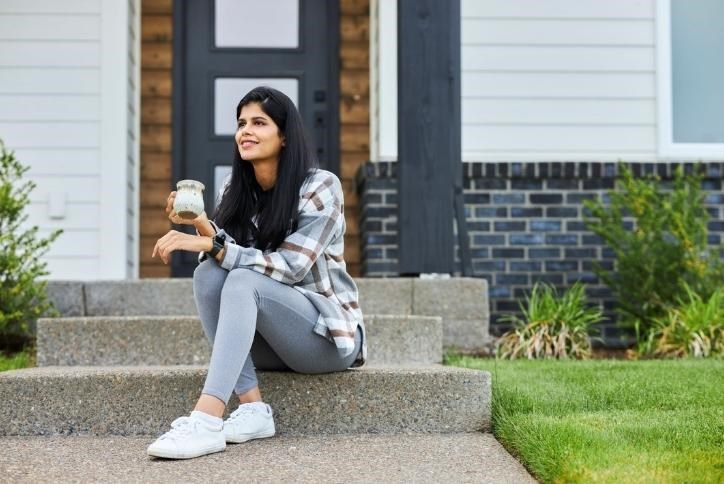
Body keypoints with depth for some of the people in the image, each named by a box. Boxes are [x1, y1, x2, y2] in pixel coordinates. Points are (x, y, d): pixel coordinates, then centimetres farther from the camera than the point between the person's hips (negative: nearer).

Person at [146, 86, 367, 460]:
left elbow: (289, 267, -21)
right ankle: (253, 408, -25)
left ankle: (206, 421, -44)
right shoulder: (234, 191, 4)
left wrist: (213, 244, -27)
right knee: (208, 274, -21)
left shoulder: (320, 187, -12)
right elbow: (221, 255, -2)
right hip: (267, 339, 5)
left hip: (327, 333, -5)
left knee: (243, 281, -31)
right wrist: (203, 229, -21)